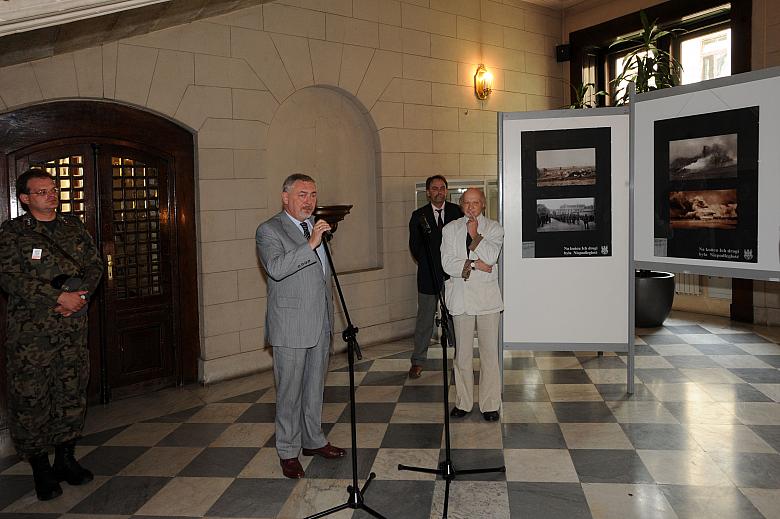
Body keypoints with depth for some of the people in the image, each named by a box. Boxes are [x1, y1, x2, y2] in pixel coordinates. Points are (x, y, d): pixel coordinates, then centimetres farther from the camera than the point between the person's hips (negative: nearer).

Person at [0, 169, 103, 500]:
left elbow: (94, 265, 10)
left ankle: (66, 459, 24)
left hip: (73, 327, 4)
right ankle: (40, 469, 13)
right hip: (30, 330, -4)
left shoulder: (74, 227, 12)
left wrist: (78, 295, -9)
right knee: (31, 397, -1)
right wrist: (59, 298, -18)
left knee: (72, 392, 9)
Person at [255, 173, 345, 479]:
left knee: (315, 386, 16)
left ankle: (313, 440, 30)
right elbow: (276, 268, -26)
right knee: (290, 391, 2)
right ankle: (288, 452, 16)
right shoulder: (269, 230, -8)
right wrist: (310, 244, -30)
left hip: (320, 323, 7)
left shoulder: (315, 227, 14)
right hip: (290, 326, -7)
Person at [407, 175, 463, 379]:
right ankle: (418, 360, 15)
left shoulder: (457, 212, 4)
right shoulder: (418, 216, 4)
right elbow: (414, 246, 4)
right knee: (424, 319, 6)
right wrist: (429, 263, -3)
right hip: (428, 275, 0)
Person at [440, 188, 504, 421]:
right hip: (460, 297, 1)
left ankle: (490, 404, 11)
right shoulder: (450, 229, 9)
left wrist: (475, 236, -9)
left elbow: (491, 257, -11)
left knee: (490, 352, 1)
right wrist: (474, 265, -10)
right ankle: (463, 402, 18)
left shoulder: (494, 228, 6)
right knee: (462, 353, 6)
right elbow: (447, 263, -3)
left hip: (487, 297, -1)